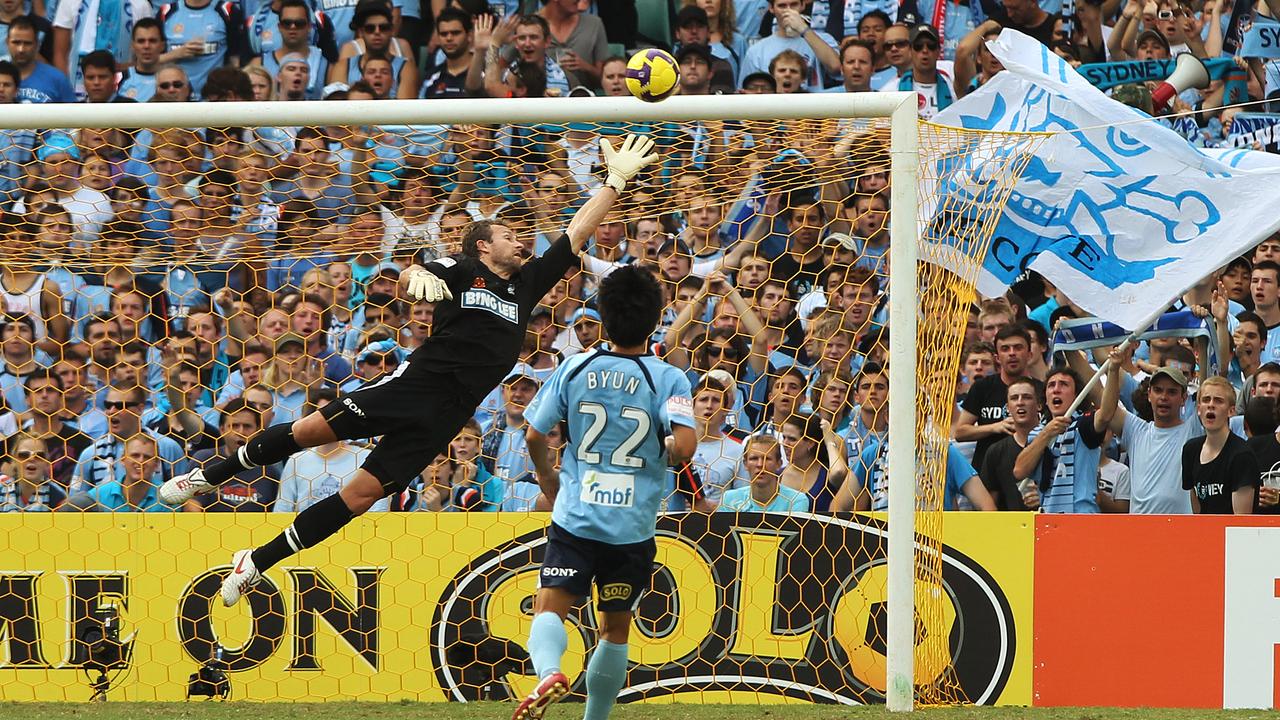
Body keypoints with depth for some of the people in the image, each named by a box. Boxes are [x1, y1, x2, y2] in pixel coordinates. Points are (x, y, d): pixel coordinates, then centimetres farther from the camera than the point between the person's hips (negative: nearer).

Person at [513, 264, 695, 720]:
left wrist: (548, 480, 24)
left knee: (550, 609, -5)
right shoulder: (669, 380, -7)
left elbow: (535, 436, 4)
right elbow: (684, 446, -20)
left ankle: (548, 670, -36)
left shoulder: (575, 369, 0)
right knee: (616, 629, 15)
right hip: (633, 527, 0)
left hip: (574, 517, 0)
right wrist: (665, 455, 5)